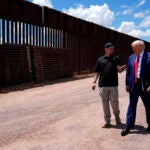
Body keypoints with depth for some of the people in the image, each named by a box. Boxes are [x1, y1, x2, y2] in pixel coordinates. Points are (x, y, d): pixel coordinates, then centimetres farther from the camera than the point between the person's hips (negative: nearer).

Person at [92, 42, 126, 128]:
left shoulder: (116, 58, 8)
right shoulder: (100, 60, 9)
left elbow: (119, 70, 1)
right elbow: (97, 72, 11)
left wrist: (122, 68, -22)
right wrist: (94, 82, 0)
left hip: (113, 85, -1)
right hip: (103, 85, 1)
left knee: (114, 101, -3)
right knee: (105, 103, 5)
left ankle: (117, 116, 26)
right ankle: (107, 122, 15)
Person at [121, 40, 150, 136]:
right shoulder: (131, 57, 8)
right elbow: (128, 71, 11)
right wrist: (127, 84, 6)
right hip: (134, 85, 4)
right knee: (132, 106, 7)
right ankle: (128, 126, 13)